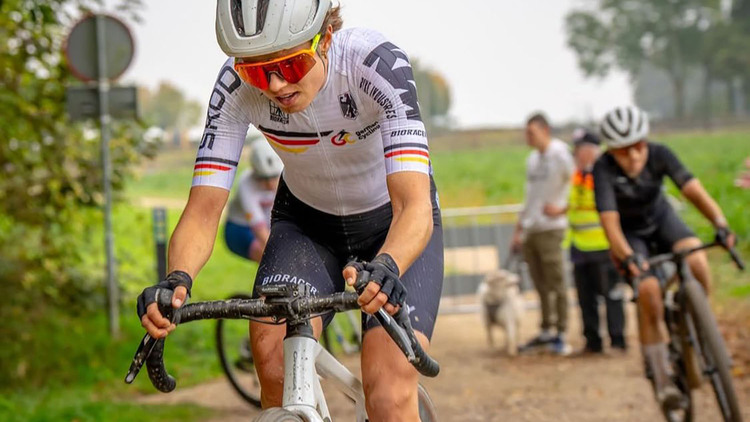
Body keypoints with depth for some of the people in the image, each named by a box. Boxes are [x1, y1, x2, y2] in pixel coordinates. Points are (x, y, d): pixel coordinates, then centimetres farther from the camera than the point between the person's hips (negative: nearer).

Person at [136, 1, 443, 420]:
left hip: (395, 230, -2)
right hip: (306, 222, 2)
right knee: (273, 347, -26)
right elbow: (204, 209, -27)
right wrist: (178, 279, -48)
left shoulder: (379, 65, -33)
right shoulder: (236, 87, -25)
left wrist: (386, 268, -63)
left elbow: (414, 205, -42)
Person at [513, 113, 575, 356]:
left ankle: (561, 335, 0)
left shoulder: (559, 154, -8)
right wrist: (519, 229, 22)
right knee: (540, 285, 11)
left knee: (555, 283, -5)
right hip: (530, 229, 7)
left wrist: (560, 207, -16)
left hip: (550, 228, -7)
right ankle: (546, 332, 19)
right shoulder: (532, 159, 16)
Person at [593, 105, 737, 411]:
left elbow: (692, 189, -34)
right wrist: (627, 256, -53)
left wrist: (720, 223, -50)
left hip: (661, 221, 2)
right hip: (630, 235, -2)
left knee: (696, 259, -29)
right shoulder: (604, 169, -29)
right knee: (648, 288, -26)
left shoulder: (659, 155, -23)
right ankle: (662, 379, -14)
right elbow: (609, 219, -36)